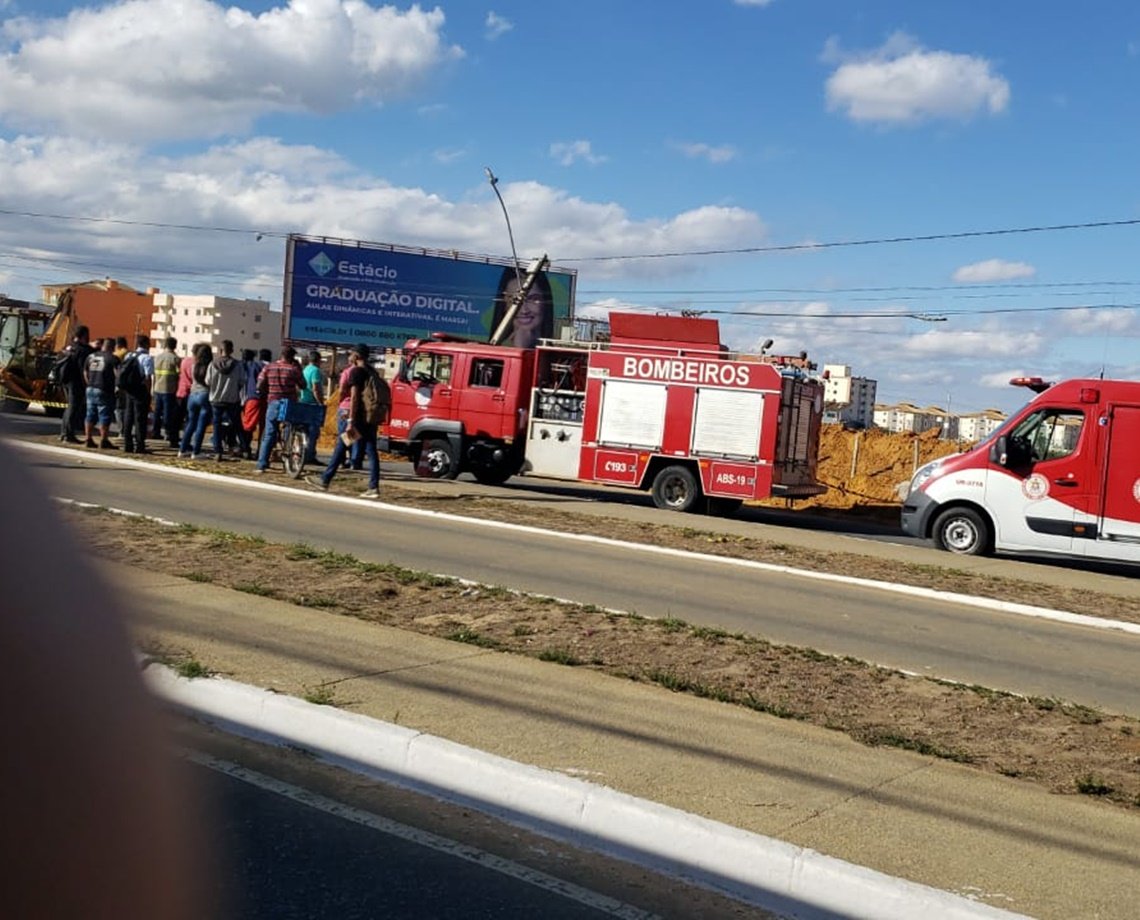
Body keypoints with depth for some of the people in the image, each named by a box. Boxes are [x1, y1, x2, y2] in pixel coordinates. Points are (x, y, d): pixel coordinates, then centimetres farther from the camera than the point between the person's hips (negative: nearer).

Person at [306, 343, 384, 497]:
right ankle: (374, 487, -3)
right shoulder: (373, 372, 15)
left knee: (340, 448, 2)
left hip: (359, 417, -7)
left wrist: (350, 421, -18)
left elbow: (354, 396, -16)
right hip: (371, 418, 7)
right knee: (371, 451, 3)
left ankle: (324, 480, 9)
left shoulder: (356, 371, -9)